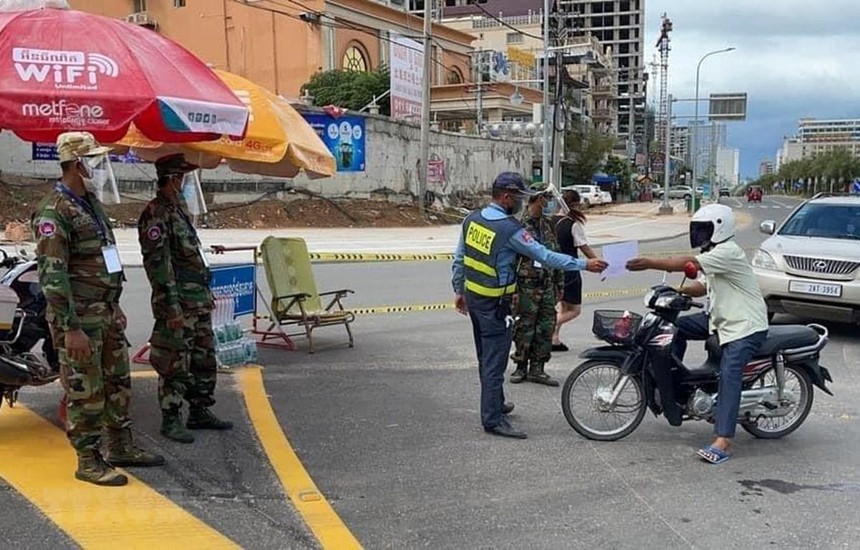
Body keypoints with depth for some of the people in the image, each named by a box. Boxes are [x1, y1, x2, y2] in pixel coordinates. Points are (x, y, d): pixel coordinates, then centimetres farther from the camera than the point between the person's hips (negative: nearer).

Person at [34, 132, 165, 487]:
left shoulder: (90, 202, 15)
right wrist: (71, 328, -24)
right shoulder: (54, 211, -16)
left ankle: (120, 448, 28)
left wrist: (116, 307, 22)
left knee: (118, 382, 16)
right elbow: (52, 274, -21)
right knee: (85, 391, -1)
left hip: (107, 310, 9)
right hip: (79, 316, -9)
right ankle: (88, 461, 9)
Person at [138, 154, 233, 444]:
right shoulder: (156, 215, -14)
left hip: (200, 301, 10)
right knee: (175, 365, -2)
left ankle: (200, 412, 26)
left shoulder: (179, 209, 17)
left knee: (204, 360, 15)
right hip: (178, 303, -10)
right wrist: (172, 307, -21)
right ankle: (171, 420, 8)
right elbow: (158, 263, -19)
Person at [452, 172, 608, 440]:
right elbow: (546, 257, -17)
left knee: (485, 356, 20)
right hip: (494, 304, -8)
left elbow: (459, 258, 9)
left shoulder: (472, 219, 2)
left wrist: (459, 290, 19)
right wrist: (584, 265, -11)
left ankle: (494, 403, 35)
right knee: (495, 360, -4)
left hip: (472, 295, 8)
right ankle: (493, 419, -1)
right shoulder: (511, 229, -20)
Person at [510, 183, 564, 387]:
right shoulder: (519, 225, -13)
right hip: (527, 286, -7)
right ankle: (521, 366, 17)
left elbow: (556, 255, 20)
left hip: (547, 286, 7)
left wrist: (559, 283, 19)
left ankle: (537, 369, 17)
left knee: (546, 328, 8)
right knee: (524, 328, 2)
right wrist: (512, 289, -17)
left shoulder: (547, 225, 12)